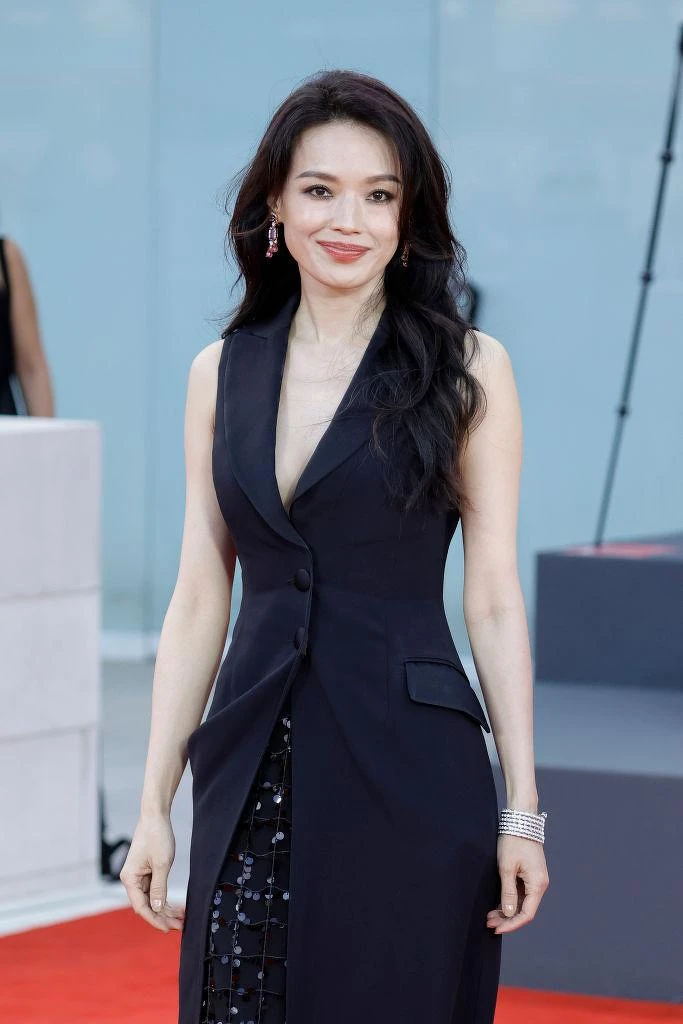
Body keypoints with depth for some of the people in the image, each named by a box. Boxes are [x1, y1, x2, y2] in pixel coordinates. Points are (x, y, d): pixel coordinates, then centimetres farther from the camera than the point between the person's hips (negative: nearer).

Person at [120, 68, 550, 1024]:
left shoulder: (467, 368, -1)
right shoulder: (222, 372, 8)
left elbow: (494, 598, -2)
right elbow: (199, 598, 10)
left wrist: (522, 810, -5)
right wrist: (154, 804, 6)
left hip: (409, 769, -3)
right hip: (256, 769, 3)